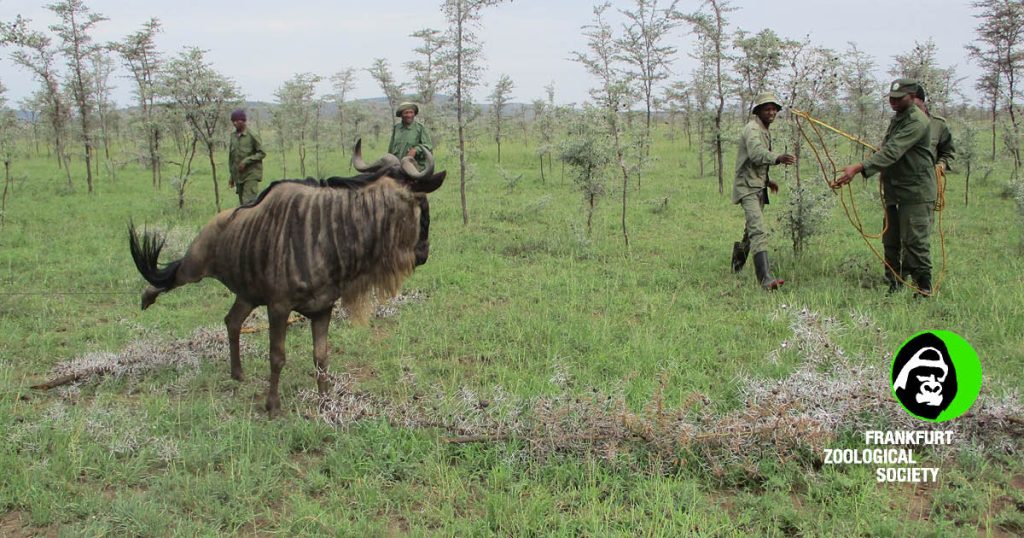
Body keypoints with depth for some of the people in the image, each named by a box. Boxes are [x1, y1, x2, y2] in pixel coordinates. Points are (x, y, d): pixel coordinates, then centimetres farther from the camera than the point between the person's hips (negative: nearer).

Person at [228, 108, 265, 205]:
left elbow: (262, 153, -7)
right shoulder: (233, 136, 9)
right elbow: (231, 157, 15)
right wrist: (232, 176, 15)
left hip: (251, 175, -6)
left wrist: (246, 161, -16)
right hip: (238, 175, 6)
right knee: (242, 203, 9)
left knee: (249, 202, -15)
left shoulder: (252, 136, -8)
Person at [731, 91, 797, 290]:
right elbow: (756, 153, -34)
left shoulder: (764, 131, 17)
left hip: (759, 187, 10)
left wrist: (767, 180, 33)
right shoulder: (752, 128, -14)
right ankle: (766, 279, -31)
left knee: (753, 230, 22)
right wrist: (778, 158, -50)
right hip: (748, 187, -10)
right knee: (759, 231, -21)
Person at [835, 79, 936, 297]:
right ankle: (893, 287, 18)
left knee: (915, 241, -9)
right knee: (891, 242, 10)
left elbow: (892, 152, -28)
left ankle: (923, 290, -2)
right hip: (894, 191, 9)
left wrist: (859, 168, -36)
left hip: (917, 192, -9)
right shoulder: (896, 119, 16)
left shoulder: (917, 122, -16)